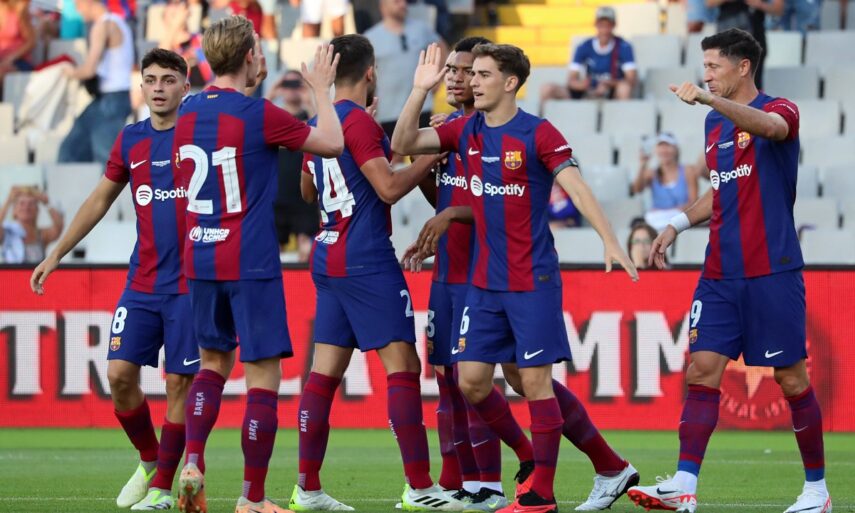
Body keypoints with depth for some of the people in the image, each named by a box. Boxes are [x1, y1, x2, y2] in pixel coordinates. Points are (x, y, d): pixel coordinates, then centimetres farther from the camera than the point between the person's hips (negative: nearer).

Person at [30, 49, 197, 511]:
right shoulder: (130, 141, 10)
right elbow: (99, 201, 20)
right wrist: (56, 255, 19)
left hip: (190, 284, -4)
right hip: (141, 283, 4)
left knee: (179, 383, -3)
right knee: (120, 373, -5)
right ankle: (148, 461, 18)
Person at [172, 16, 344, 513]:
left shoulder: (188, 114, 5)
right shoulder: (258, 114, -14)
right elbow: (332, 143, -5)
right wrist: (322, 90, 8)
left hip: (201, 261, 6)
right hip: (251, 264, -6)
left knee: (214, 361, 22)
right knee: (263, 376, 1)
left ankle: (193, 462, 3)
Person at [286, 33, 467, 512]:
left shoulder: (319, 124, 13)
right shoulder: (360, 122, -12)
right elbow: (390, 188, -17)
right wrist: (432, 157, -5)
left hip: (328, 258, 9)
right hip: (368, 262, -9)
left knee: (326, 371, 7)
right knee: (403, 367, -7)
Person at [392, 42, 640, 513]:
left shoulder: (538, 134, -10)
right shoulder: (465, 131, 7)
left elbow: (578, 190, -16)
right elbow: (403, 144, 2)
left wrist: (610, 242, -27)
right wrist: (420, 90, -8)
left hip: (532, 281, -6)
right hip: (484, 283, 6)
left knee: (535, 380, -6)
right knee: (471, 381, 3)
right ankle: (532, 463, 20)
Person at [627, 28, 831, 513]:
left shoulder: (781, 110, -7)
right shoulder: (715, 124, 15)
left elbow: (767, 126, -33)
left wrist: (710, 100, -46)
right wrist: (678, 224, 14)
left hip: (772, 273, -7)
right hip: (720, 275, 7)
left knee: (791, 378, 0)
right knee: (702, 371, -4)